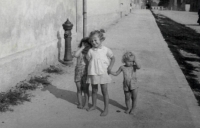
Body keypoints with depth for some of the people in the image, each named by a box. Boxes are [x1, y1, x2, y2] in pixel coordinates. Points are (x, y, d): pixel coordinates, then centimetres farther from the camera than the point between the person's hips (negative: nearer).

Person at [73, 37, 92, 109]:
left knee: (86, 89, 3)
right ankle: (80, 104, 20)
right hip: (78, 73, 1)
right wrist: (82, 47, -23)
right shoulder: (80, 53, -4)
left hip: (86, 74, -1)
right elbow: (75, 55, -27)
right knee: (79, 89, 8)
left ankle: (86, 104, 10)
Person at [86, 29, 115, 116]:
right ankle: (94, 105, 35)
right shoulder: (90, 51, 1)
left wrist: (110, 66, -4)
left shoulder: (106, 50, -3)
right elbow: (88, 60, 9)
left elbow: (113, 58, 6)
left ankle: (106, 109, 12)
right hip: (92, 73, 3)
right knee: (94, 90, 16)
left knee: (104, 91, 2)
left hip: (103, 73, -3)